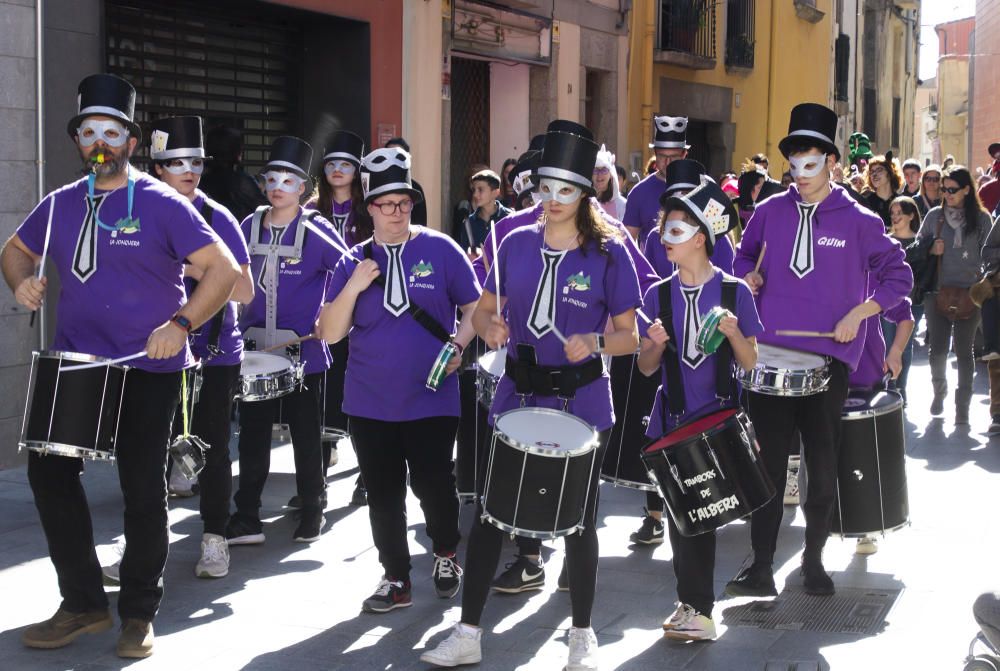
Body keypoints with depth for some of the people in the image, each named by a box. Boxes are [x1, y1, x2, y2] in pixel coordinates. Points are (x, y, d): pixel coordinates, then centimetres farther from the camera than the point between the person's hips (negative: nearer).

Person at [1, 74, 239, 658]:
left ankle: (139, 614, 19)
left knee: (143, 489, 4)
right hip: (74, 363, 5)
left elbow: (224, 269, -12)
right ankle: (84, 604, 17)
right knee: (49, 470, 2)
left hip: (149, 370, -5)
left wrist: (181, 324, -23)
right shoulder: (61, 204, 7)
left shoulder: (162, 204, -8)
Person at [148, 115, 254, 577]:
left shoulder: (218, 219, -4)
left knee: (212, 447, 2)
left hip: (214, 352, -2)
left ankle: (214, 541, 15)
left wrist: (192, 270, -20)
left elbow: (244, 291, -9)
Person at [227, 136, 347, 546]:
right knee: (252, 435, 6)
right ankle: (246, 519, 12)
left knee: (306, 435, 7)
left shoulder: (316, 230, -6)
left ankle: (311, 514, 20)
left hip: (303, 350, -3)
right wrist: (242, 326, 6)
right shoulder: (250, 227, 7)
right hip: (256, 349, 4)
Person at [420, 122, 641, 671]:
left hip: (581, 403, -3)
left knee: (579, 522, 8)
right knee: (488, 515, 4)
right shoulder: (517, 244, 2)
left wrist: (595, 344, -24)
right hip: (518, 395, 3)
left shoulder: (609, 254, -7)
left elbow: (630, 335, -3)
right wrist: (490, 327, -13)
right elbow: (483, 310, 11)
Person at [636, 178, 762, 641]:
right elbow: (646, 368, 5)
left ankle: (695, 607, 8)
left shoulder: (734, 292, -4)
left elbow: (751, 364, -2)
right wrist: (655, 346, -15)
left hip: (718, 418, -3)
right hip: (671, 421, 3)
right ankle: (696, 609, 15)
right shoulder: (659, 295, 4)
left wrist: (733, 333, -21)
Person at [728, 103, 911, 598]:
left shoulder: (858, 220, -1)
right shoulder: (770, 212, 6)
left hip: (828, 357, -1)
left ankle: (814, 560, 23)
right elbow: (744, 256, 22)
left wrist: (859, 313, -8)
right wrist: (748, 276, 0)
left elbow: (897, 275, 3)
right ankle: (760, 569, 6)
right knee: (769, 461, 2)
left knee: (823, 466, 6)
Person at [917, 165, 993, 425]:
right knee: (937, 348, 2)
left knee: (963, 350, 3)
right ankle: (939, 390, 29)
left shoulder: (981, 219, 1)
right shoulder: (934, 216, 5)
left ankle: (962, 404, 12)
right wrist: (931, 250, -9)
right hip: (938, 292, 1)